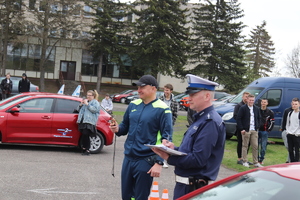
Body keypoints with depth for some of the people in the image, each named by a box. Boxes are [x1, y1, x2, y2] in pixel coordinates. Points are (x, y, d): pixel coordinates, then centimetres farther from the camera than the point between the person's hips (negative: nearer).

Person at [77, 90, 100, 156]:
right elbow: (79, 109, 27)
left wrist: (87, 104, -11)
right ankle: (84, 149, 12)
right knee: (83, 135, 4)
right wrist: (81, 104, 8)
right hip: (82, 121, 7)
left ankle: (87, 150, -10)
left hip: (89, 122, -7)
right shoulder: (85, 101, 27)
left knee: (85, 135, -15)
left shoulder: (95, 102, 5)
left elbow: (94, 109, -13)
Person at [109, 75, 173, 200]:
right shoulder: (133, 105, 8)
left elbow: (166, 139, -12)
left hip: (146, 160, -6)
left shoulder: (162, 109, -10)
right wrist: (117, 129, -5)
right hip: (128, 158, 6)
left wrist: (159, 163, -18)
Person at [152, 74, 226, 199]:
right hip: (185, 184, 10)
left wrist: (169, 158, -20)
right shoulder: (200, 119, 14)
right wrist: (174, 149, 0)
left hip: (193, 188, -10)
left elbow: (198, 159, -25)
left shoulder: (210, 122, -20)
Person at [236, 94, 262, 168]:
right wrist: (241, 129, -11)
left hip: (254, 131, 4)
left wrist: (257, 127, 9)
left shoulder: (256, 108, 12)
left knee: (255, 146, 3)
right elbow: (238, 118, -6)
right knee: (245, 146, 2)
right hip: (246, 130, -4)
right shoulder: (243, 108, -4)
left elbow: (259, 118, 21)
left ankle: (256, 162, 11)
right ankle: (245, 161, 10)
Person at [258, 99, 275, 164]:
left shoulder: (270, 112, 4)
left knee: (263, 146, -1)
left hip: (265, 131, -1)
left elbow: (272, 122, 7)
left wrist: (269, 130, 0)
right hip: (257, 131, 1)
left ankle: (261, 159, 8)